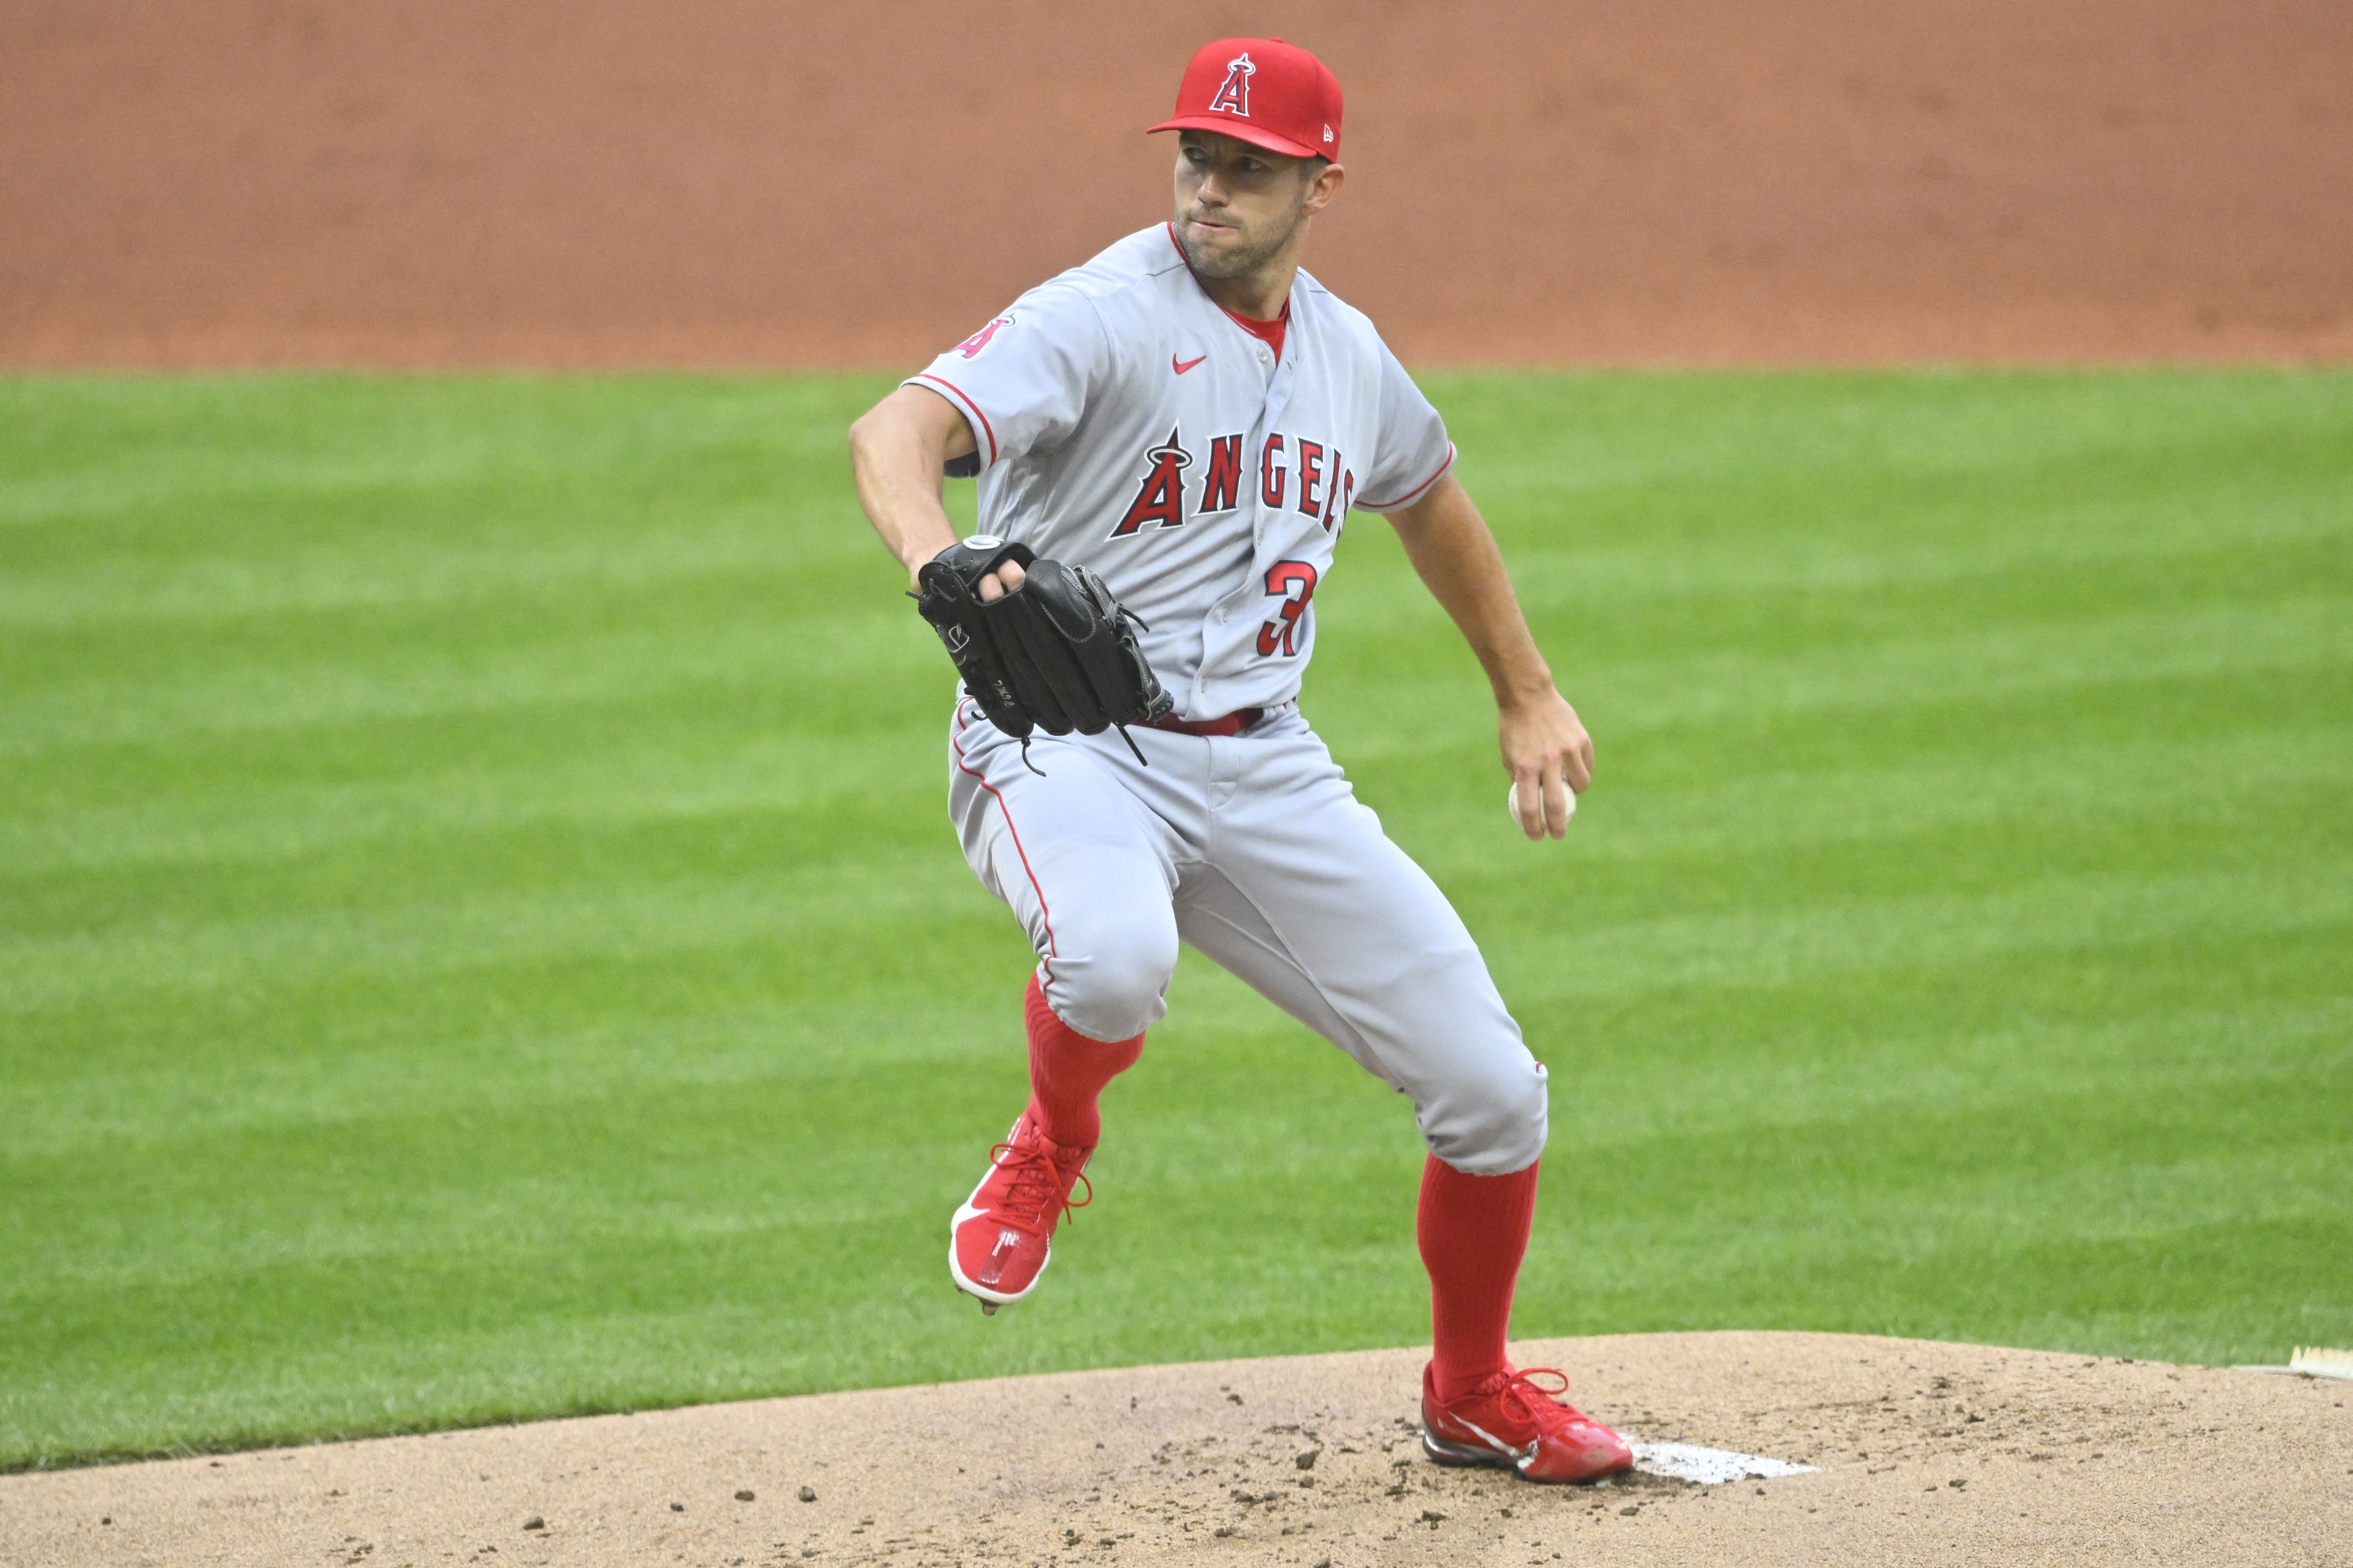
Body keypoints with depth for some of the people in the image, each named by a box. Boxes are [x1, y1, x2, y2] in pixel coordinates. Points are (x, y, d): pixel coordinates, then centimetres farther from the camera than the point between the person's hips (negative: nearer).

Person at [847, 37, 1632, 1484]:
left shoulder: (1348, 358, 10)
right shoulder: (1104, 319, -12)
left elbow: (1431, 498, 32)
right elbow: (898, 429, -29)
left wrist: (1528, 694, 36)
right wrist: (939, 559, -51)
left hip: (1262, 767, 6)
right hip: (1067, 742, -6)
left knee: (1494, 1091, 0)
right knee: (1116, 959, -41)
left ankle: (1474, 1395, 28)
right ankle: (1053, 1150, -4)